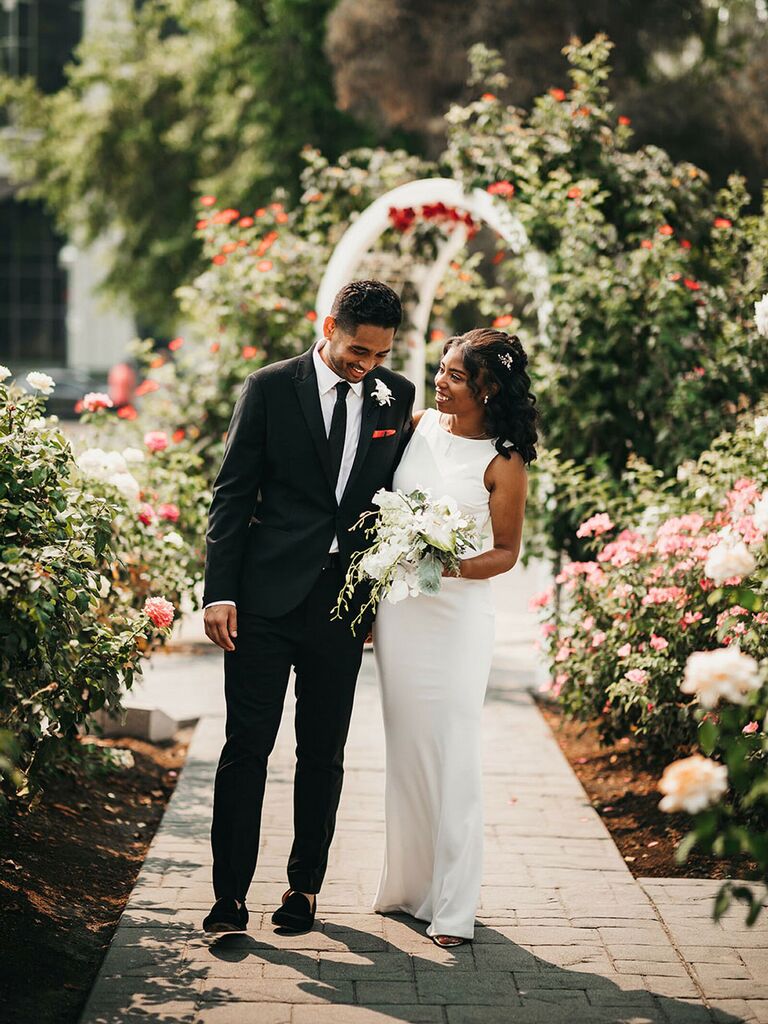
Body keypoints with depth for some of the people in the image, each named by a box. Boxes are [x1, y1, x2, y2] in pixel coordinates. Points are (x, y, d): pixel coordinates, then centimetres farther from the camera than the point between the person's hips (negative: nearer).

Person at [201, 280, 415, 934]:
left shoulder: (396, 396, 6)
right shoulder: (270, 388, -1)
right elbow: (232, 495, -2)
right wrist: (220, 592, -8)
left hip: (345, 602, 3)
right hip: (267, 596, -2)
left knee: (324, 752, 10)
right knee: (247, 746, -4)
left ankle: (305, 886, 22)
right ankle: (230, 894, 2)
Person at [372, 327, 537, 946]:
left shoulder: (503, 463, -9)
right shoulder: (417, 425, 4)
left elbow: (507, 552, -3)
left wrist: (452, 565, -22)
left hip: (455, 614, -4)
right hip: (396, 609, 5)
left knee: (451, 751, -2)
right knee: (405, 745, 12)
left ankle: (454, 903, 7)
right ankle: (408, 882, 25)